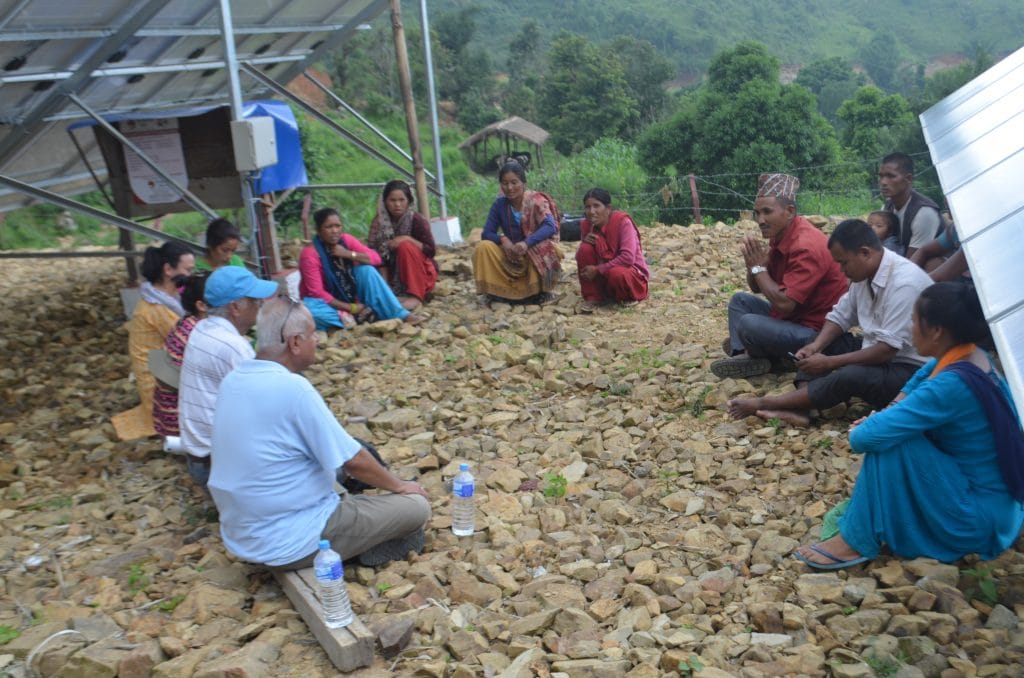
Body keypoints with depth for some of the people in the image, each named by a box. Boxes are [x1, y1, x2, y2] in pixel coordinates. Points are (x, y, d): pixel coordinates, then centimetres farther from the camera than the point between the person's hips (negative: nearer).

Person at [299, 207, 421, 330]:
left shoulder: (346, 240, -7)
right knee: (309, 307, -37)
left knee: (366, 269, -18)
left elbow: (375, 258, -11)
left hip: (350, 297, 5)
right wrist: (351, 308, -26)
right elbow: (317, 292, -24)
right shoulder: (310, 254, -21)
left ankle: (400, 314, -24)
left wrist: (349, 254, -26)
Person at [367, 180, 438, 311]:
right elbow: (380, 254, -11)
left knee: (405, 246, -30)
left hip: (422, 275, -3)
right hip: (395, 276, 3)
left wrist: (408, 239, -28)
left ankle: (416, 296, -30)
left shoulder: (416, 220, -14)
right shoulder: (379, 222, -6)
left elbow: (431, 251, -15)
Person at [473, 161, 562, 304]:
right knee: (483, 247, -21)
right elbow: (486, 234, -5)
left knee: (544, 247, -35)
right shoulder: (500, 204, -4)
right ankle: (497, 290, -5)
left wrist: (526, 243, -44)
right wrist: (503, 240, -28)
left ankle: (542, 291, -11)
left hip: (536, 255, -2)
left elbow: (550, 227, -28)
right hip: (511, 256, 3)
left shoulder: (536, 201, -14)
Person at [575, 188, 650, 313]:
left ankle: (630, 297, -4)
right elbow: (581, 259, 2)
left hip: (630, 271, -5)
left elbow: (628, 258, -29)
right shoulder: (586, 225, -3)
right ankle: (593, 297, -10)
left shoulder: (622, 221, -20)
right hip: (603, 276, 5)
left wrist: (597, 270, -28)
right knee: (585, 249, -20)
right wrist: (584, 241, -19)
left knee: (616, 274, -40)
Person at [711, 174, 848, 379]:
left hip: (815, 332, -10)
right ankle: (743, 354, -7)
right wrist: (753, 263, -9)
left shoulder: (806, 247, -24)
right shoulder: (780, 236, 5)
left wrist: (759, 267, -18)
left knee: (748, 325, -28)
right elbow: (757, 288, 12)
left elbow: (784, 303, -29)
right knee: (741, 300, 11)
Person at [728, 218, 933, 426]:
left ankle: (764, 403, -23)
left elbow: (887, 349, -28)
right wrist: (815, 346, -12)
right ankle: (800, 409, -20)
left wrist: (829, 363, -24)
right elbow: (840, 317, 7)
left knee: (849, 376, -32)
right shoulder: (864, 273, 0)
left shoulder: (904, 283, -26)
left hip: (909, 370, -9)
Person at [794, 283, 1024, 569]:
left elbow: (868, 436, -33)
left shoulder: (953, 385, -30)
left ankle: (857, 542, -11)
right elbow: (913, 390, 16)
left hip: (977, 517, -9)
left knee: (891, 442, -22)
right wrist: (885, 416, -3)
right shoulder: (969, 356, -3)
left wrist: (857, 432, -10)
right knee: (895, 428, 13)